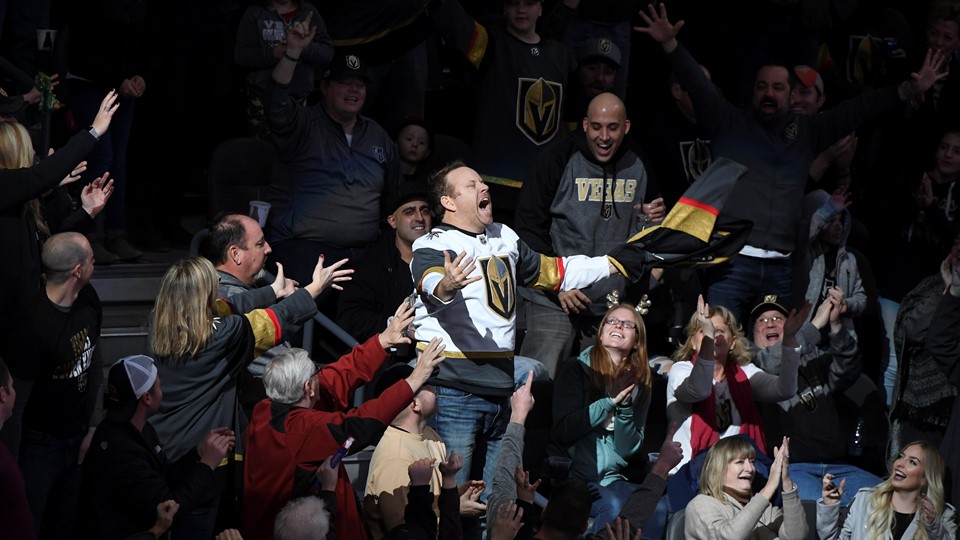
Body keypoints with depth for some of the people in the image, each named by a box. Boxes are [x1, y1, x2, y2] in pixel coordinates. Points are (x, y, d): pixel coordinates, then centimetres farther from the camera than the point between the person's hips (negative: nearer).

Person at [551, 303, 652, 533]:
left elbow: (628, 449, 3)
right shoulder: (578, 370, 1)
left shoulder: (638, 384, 10)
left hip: (612, 477, 3)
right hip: (574, 475, -3)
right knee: (613, 505, -33)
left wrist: (625, 407, -13)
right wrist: (609, 401, -13)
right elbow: (563, 430, -9)